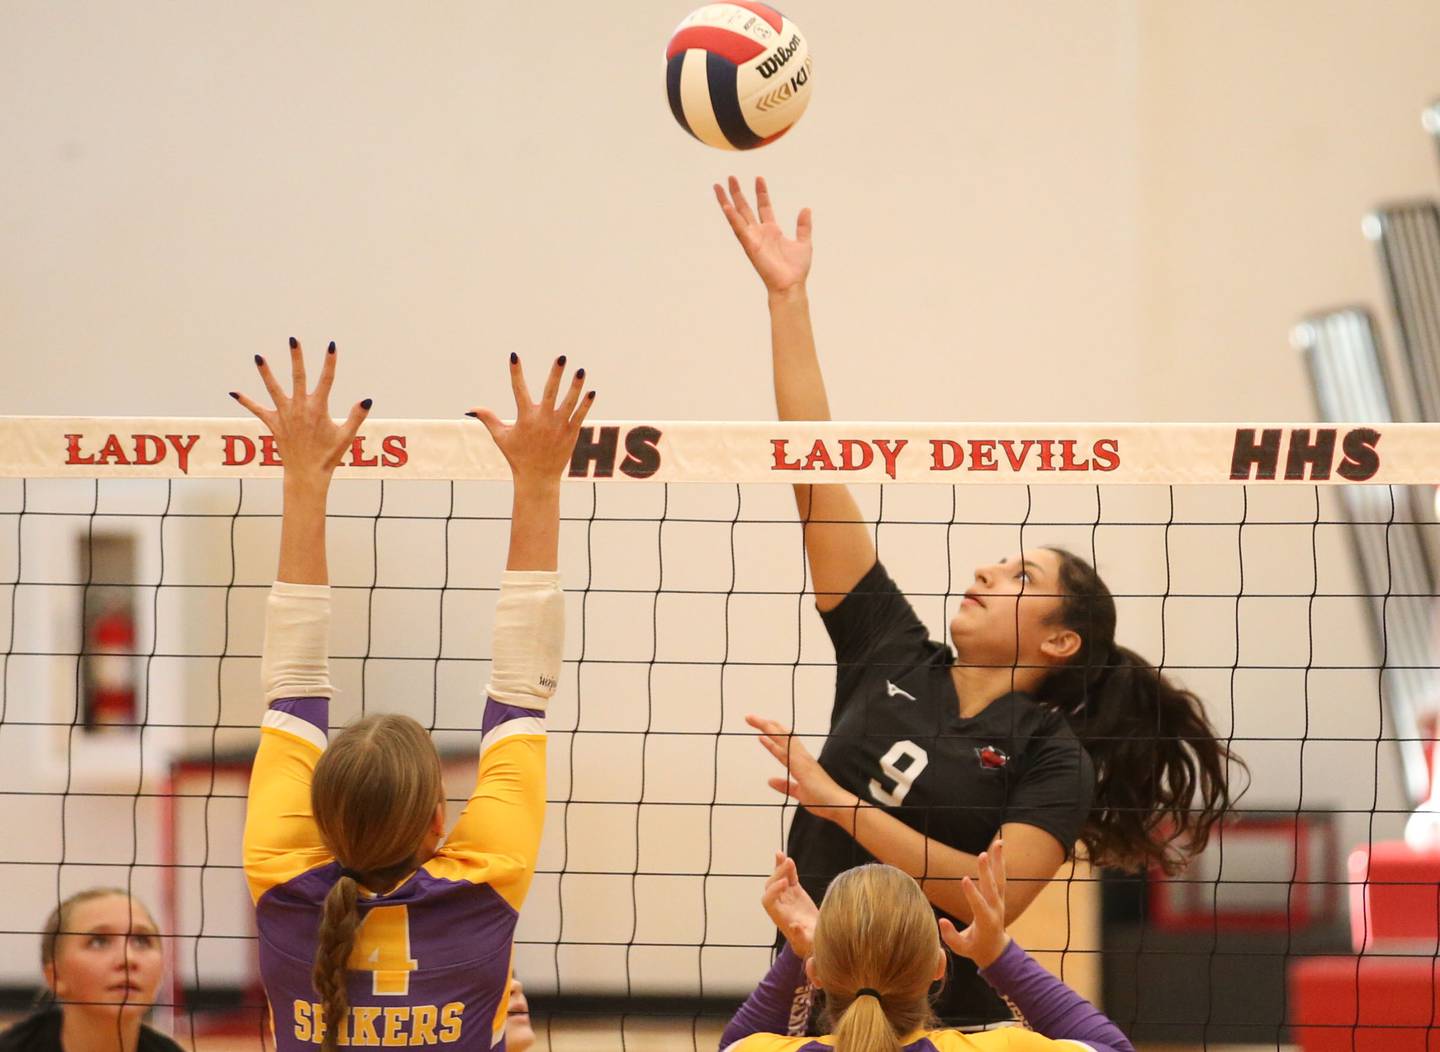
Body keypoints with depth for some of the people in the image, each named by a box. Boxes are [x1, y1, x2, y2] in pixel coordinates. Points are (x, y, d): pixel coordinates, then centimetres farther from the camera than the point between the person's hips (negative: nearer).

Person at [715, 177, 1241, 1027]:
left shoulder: (1052, 756, -4)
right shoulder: (891, 655, 7)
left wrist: (839, 803, -19)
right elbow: (814, 466, 5)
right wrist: (787, 294, 2)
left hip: (949, 1020, -4)